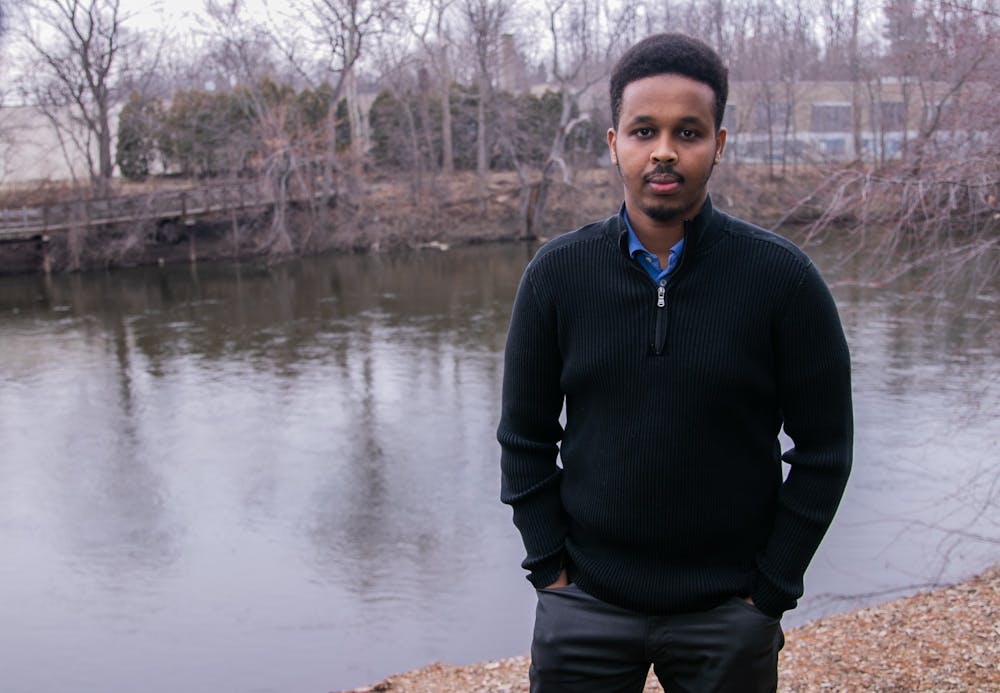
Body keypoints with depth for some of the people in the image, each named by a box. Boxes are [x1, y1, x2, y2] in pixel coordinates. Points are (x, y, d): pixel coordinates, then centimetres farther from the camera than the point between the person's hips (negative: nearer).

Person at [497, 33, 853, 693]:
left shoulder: (783, 276, -9)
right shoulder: (557, 272, -4)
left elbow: (823, 449, -3)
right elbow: (525, 436, 3)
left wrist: (770, 590, -4)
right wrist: (550, 567, -1)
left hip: (728, 609, -1)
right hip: (584, 603, 1)